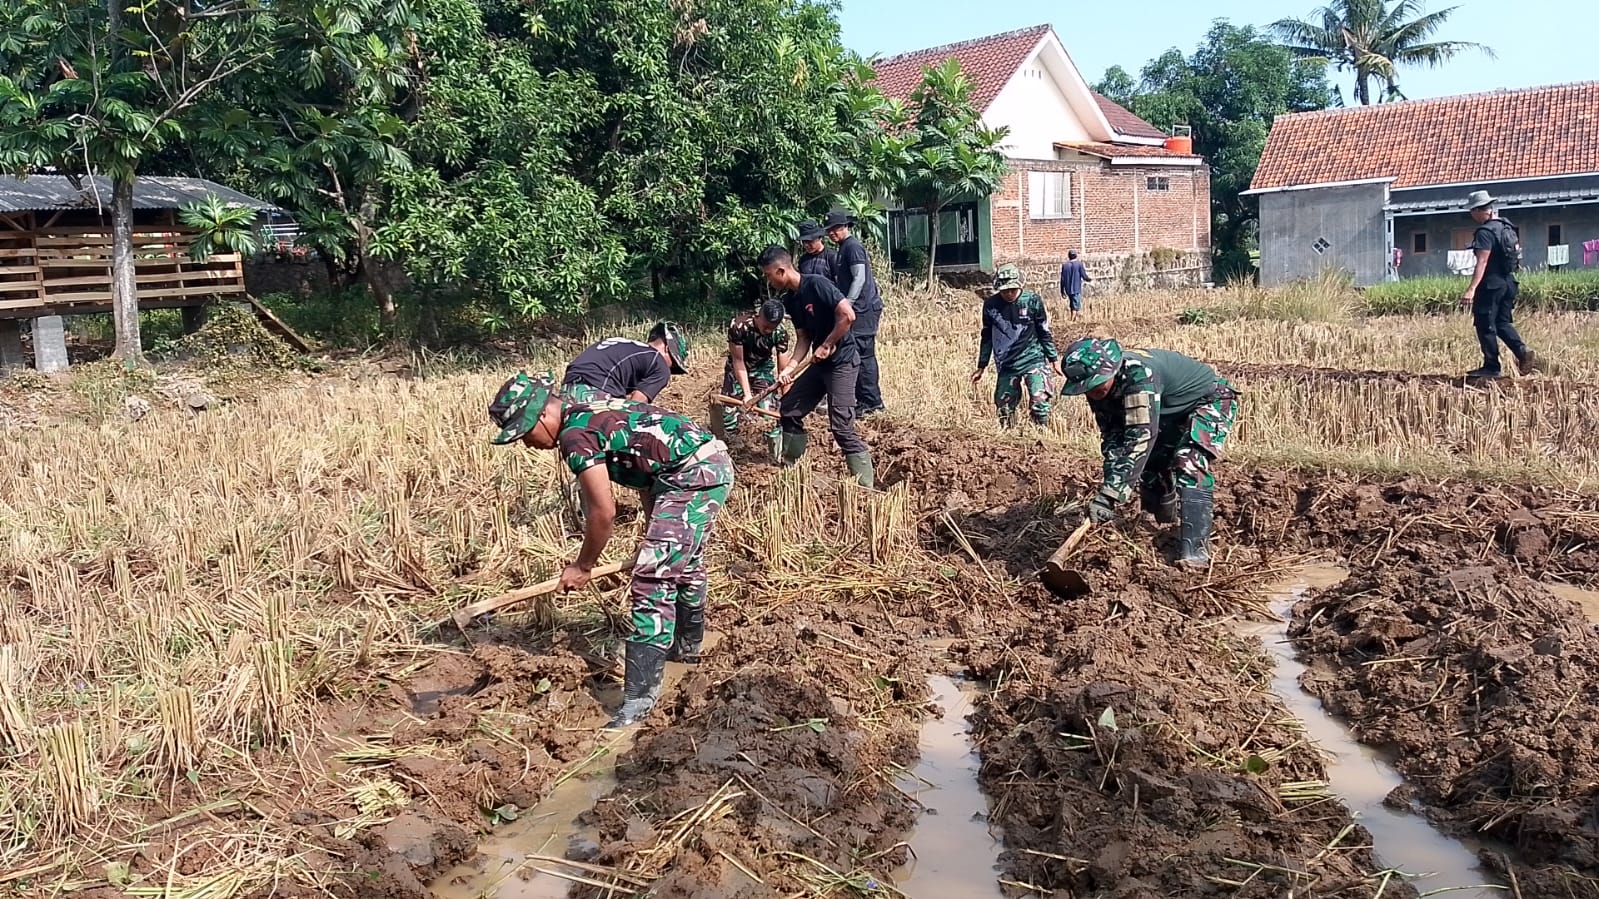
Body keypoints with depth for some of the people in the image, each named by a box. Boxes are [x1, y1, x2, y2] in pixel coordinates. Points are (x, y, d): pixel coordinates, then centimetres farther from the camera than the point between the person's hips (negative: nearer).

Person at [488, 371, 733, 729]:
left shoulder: (575, 434, -13)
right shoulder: (593, 414, 16)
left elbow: (604, 512, -13)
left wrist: (583, 566, 1)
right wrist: (656, 535, 27)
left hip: (693, 476, -11)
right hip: (714, 462, 11)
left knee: (652, 581, -10)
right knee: (685, 563, 28)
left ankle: (640, 695, -11)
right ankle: (687, 644, 48)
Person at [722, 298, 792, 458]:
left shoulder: (780, 332, -26)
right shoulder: (738, 325, -33)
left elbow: (783, 370, -21)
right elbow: (738, 361, -24)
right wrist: (747, 394, -28)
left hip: (763, 368, 1)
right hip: (737, 369, -1)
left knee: (770, 413, -14)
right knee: (729, 424, -8)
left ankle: (779, 454, 3)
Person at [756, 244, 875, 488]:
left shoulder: (817, 285, -17)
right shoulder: (791, 301, 9)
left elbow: (848, 315, -24)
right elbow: (804, 338, 11)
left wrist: (827, 345, -16)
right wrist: (790, 368, -3)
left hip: (842, 362, -9)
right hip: (820, 363, 9)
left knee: (842, 427, -12)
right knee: (789, 410, 12)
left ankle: (866, 485, -8)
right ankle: (790, 467, 25)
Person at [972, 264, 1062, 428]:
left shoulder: (1032, 301, -6)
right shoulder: (990, 305, -1)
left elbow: (1045, 333, 3)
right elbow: (987, 337, 10)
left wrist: (1054, 359, 4)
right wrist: (981, 367, 12)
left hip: (1033, 360, -2)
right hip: (1006, 365, 3)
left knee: (1040, 400, -17)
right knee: (1004, 405, 5)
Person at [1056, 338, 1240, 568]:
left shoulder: (1138, 374, -41)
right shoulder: (1100, 386, -15)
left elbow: (1140, 436, -46)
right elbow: (1112, 436, -10)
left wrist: (1109, 495, -50)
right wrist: (1113, 479, -27)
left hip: (1211, 401, -9)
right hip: (1172, 412, 9)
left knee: (1190, 464, -27)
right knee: (1150, 463, 6)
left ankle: (1194, 547, -29)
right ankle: (1165, 529, 29)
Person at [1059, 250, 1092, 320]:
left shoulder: (1064, 265, 3)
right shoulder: (1079, 264, -7)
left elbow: (1062, 279, 4)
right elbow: (1084, 276, -7)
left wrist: (1062, 291, 10)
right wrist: (1089, 279, 15)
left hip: (1068, 290, 4)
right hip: (1077, 289, -4)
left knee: (1073, 306, 17)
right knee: (1076, 307, -4)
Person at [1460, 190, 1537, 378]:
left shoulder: (1485, 232, -17)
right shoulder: (1507, 227, 12)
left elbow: (1482, 262, -24)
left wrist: (1471, 289, -28)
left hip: (1491, 284, -9)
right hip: (1509, 282, 9)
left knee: (1485, 326, 0)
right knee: (1502, 323, 17)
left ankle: (1492, 367, 3)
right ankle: (1522, 352, -2)